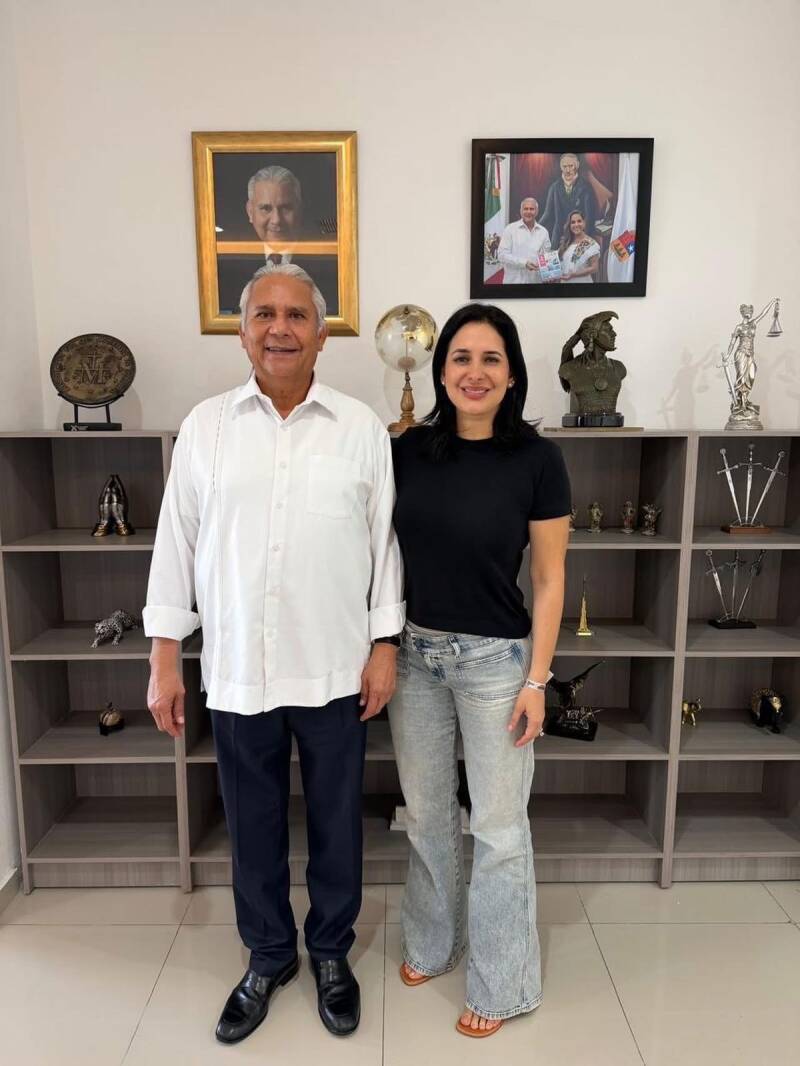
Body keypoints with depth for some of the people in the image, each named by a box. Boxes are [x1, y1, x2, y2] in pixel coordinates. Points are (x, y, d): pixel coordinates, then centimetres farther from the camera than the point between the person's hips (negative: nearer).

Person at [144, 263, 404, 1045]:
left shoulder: (361, 428, -1)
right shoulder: (205, 425, 1)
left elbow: (384, 542, 1)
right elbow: (177, 543, 2)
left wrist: (385, 645, -3)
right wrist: (164, 660, 1)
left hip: (334, 669, 0)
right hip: (237, 669, 1)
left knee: (335, 821, 16)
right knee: (252, 825, 17)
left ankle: (330, 952, 41)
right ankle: (268, 957, 41)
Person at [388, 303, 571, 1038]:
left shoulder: (537, 459, -11)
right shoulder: (410, 449, -1)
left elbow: (549, 581, -8)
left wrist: (536, 680, -9)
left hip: (495, 658, -3)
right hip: (415, 652, 4)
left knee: (498, 827, 11)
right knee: (426, 813, 19)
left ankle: (503, 985, 33)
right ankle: (432, 943, 45)